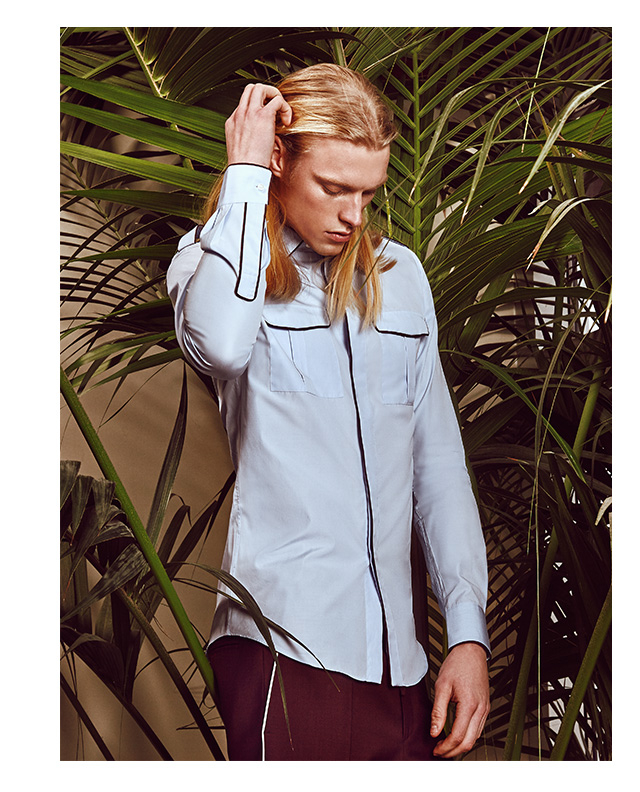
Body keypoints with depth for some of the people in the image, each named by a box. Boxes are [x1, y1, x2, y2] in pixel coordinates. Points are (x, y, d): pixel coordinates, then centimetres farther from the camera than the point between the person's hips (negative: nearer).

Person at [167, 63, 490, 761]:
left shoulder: (399, 274, 14)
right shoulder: (211, 258, 2)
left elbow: (438, 463, 13)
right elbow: (220, 342, -25)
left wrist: (467, 632, 5)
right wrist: (244, 173, -13)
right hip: (282, 646, -4)